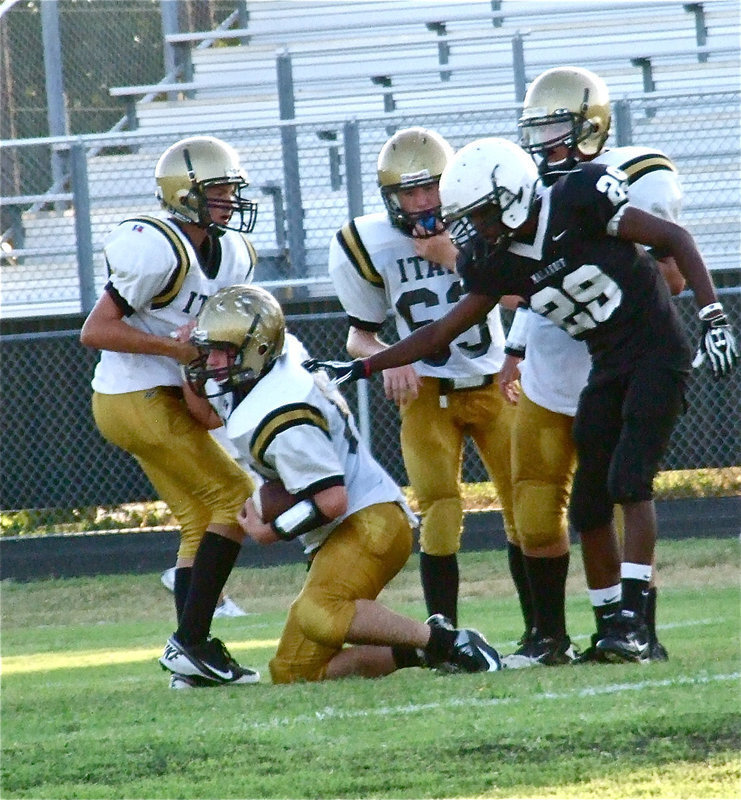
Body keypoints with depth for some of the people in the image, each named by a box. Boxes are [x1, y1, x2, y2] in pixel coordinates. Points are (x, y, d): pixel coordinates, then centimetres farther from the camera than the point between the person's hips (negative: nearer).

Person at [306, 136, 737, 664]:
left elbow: (675, 239, -12)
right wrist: (361, 368, 7)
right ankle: (612, 625, 14)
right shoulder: (500, 261, 1)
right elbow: (444, 332, 10)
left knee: (630, 481, -18)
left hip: (658, 356, -7)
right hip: (608, 367, 7)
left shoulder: (579, 204, -19)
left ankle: (635, 621, -18)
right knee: (589, 506, 3)